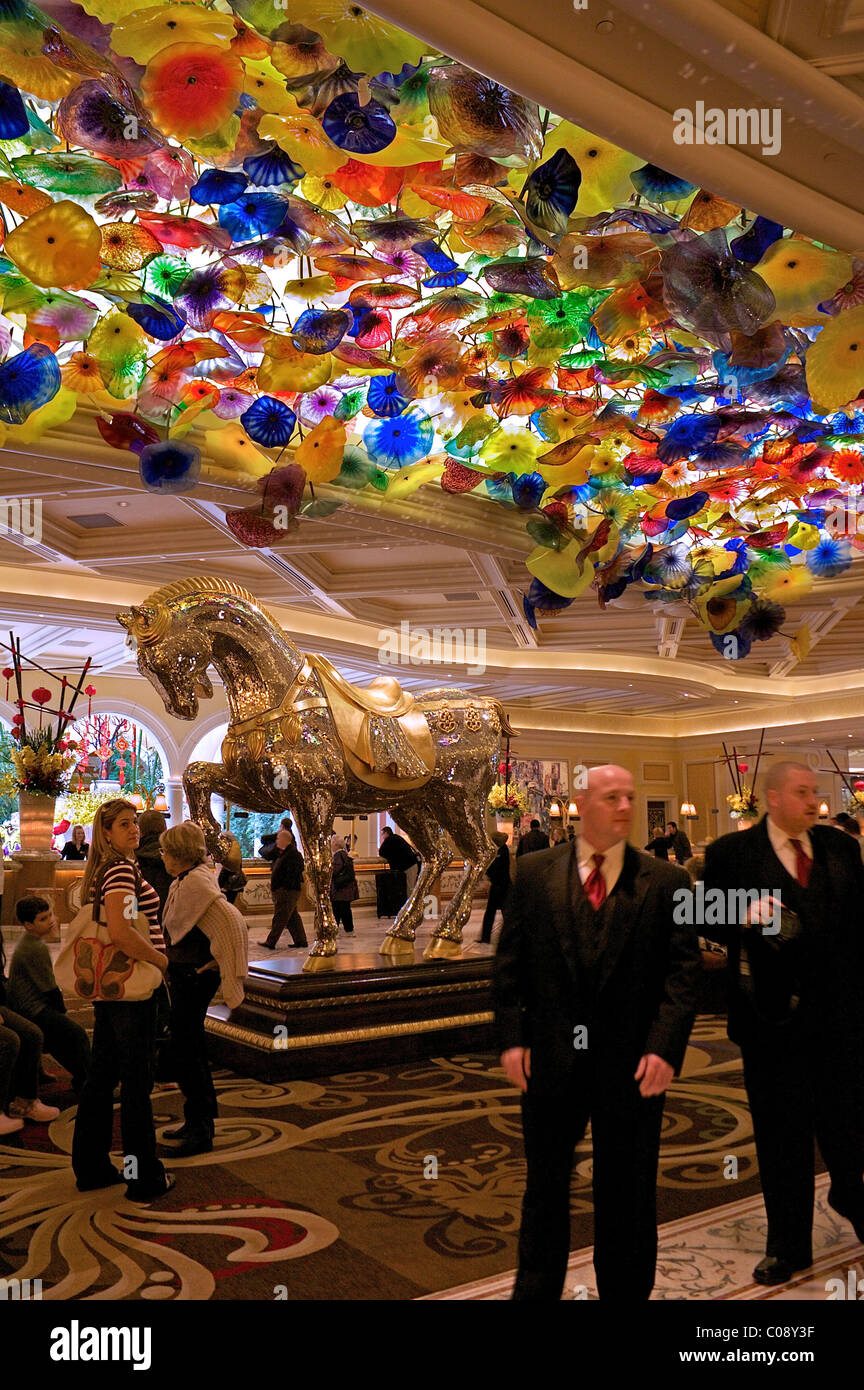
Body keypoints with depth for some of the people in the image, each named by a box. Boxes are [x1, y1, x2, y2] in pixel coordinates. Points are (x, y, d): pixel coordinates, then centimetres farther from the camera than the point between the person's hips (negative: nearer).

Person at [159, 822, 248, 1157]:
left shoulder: (195, 882, -20)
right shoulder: (184, 881, 10)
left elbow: (230, 920, -30)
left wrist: (219, 964, -22)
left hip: (194, 977, -10)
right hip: (185, 975, 10)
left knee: (186, 1051, -3)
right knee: (190, 1048, 18)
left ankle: (200, 1129, 7)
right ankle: (200, 1121, 30)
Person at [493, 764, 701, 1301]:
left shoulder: (667, 882, -2)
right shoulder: (534, 873, 0)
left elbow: (684, 972, -6)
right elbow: (510, 962, 2)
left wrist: (664, 1047, -16)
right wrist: (512, 1036, -5)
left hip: (633, 1067, -1)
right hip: (550, 1060, 1)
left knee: (628, 1196, 14)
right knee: (546, 1186, 17)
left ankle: (626, 1293, 34)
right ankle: (535, 1292, 36)